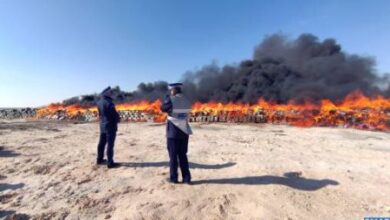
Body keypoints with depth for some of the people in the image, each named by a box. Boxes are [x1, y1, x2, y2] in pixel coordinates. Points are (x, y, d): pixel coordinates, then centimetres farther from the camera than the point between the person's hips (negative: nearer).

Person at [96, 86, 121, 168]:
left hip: (102, 125, 8)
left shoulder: (99, 102, 4)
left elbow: (100, 114, 13)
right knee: (110, 145, -2)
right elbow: (115, 114, -17)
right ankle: (110, 163, 4)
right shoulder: (109, 103, -21)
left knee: (102, 143, 18)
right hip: (110, 126, -8)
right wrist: (118, 119, 3)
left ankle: (100, 159, 31)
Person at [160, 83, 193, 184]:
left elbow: (163, 108, 3)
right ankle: (186, 178, 15)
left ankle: (173, 177, 15)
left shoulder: (171, 99, -11)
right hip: (184, 131, 5)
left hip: (173, 132, -5)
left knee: (173, 155, 6)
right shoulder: (187, 101, 6)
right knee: (183, 155, 13)